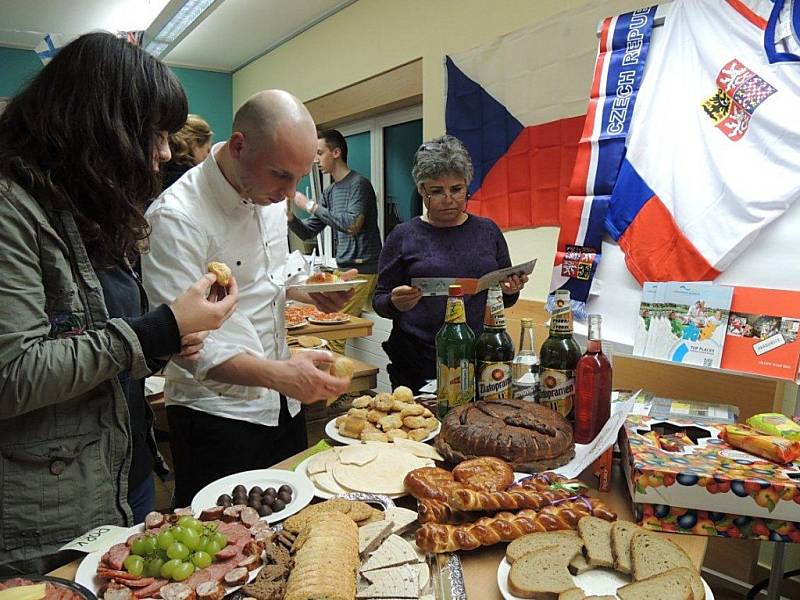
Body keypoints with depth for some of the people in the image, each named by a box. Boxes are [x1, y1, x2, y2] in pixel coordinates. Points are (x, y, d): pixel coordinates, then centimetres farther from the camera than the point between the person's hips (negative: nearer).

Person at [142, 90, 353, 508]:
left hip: (283, 403, 8)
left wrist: (314, 295, -2)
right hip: (216, 414, -7)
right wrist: (278, 374, -36)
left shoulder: (269, 195, 2)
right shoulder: (177, 216, -22)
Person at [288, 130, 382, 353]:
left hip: (362, 269, -8)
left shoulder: (359, 184, -7)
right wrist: (289, 212, -2)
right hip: (344, 268, 8)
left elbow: (353, 225, -22)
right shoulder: (330, 192, 17)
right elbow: (307, 233, 17)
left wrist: (310, 206, -15)